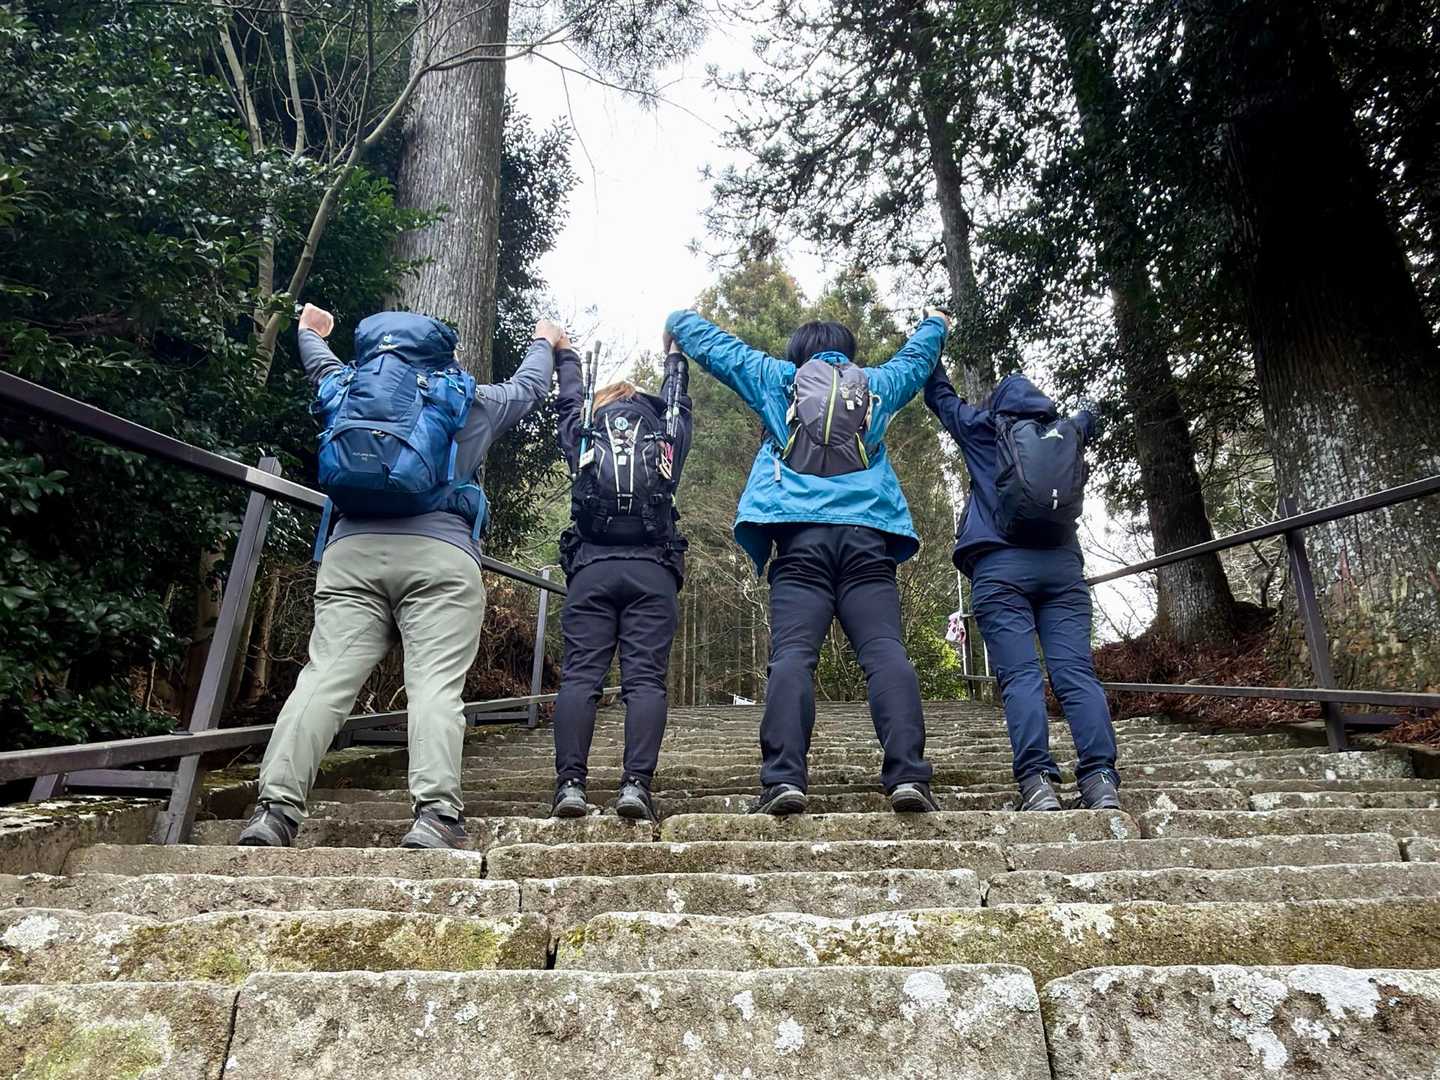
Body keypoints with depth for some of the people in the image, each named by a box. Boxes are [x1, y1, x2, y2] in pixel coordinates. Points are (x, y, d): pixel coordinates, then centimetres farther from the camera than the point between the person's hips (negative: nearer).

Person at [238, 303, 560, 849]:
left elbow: (321, 365, 48)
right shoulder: (468, 401, 19)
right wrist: (546, 343, 59)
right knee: (436, 685, -12)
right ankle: (436, 814, -24)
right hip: (440, 556, -2)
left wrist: (310, 331, 71)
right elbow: (529, 385, 37)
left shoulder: (346, 389, 24)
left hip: (351, 552, 3)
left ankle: (276, 808, -13)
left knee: (324, 677, -4)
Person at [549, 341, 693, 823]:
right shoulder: (668, 437, 19)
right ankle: (637, 784, -16)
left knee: (579, 675, -3)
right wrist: (676, 355, 59)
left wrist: (565, 355, 59)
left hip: (591, 570, 1)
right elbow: (677, 402, 40)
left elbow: (568, 401, 39)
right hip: (653, 572, 0)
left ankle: (570, 783, -13)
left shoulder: (583, 436, 19)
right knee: (645, 678, -6)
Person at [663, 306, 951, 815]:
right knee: (885, 652, -9)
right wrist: (935, 324, 68)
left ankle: (785, 779, -23)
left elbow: (711, 344, 31)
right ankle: (908, 776, -21)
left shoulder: (777, 379, 21)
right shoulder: (877, 385, 26)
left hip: (801, 534, -1)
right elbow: (915, 358, 47)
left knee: (792, 654, -11)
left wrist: (677, 319, 51)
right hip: (867, 535, 1)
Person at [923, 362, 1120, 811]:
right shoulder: (1069, 432, 20)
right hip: (1062, 564, 3)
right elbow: (1089, 416, 44)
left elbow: (940, 396, 30)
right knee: (1076, 673, -6)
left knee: (1019, 675, -11)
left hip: (1001, 566, -2)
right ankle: (1101, 780, -16)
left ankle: (1038, 782, -21)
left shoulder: (986, 427, 15)